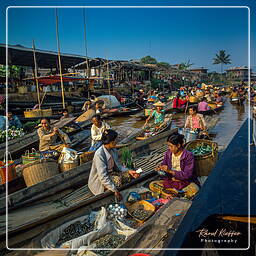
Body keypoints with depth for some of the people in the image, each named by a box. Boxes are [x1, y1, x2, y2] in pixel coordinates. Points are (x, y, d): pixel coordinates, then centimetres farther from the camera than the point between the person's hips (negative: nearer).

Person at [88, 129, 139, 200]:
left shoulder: (113, 150, -5)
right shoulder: (99, 154, -28)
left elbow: (117, 165, 6)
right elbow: (103, 176, -30)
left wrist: (128, 171, -10)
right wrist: (115, 190, -33)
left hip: (109, 176, 8)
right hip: (98, 183, -8)